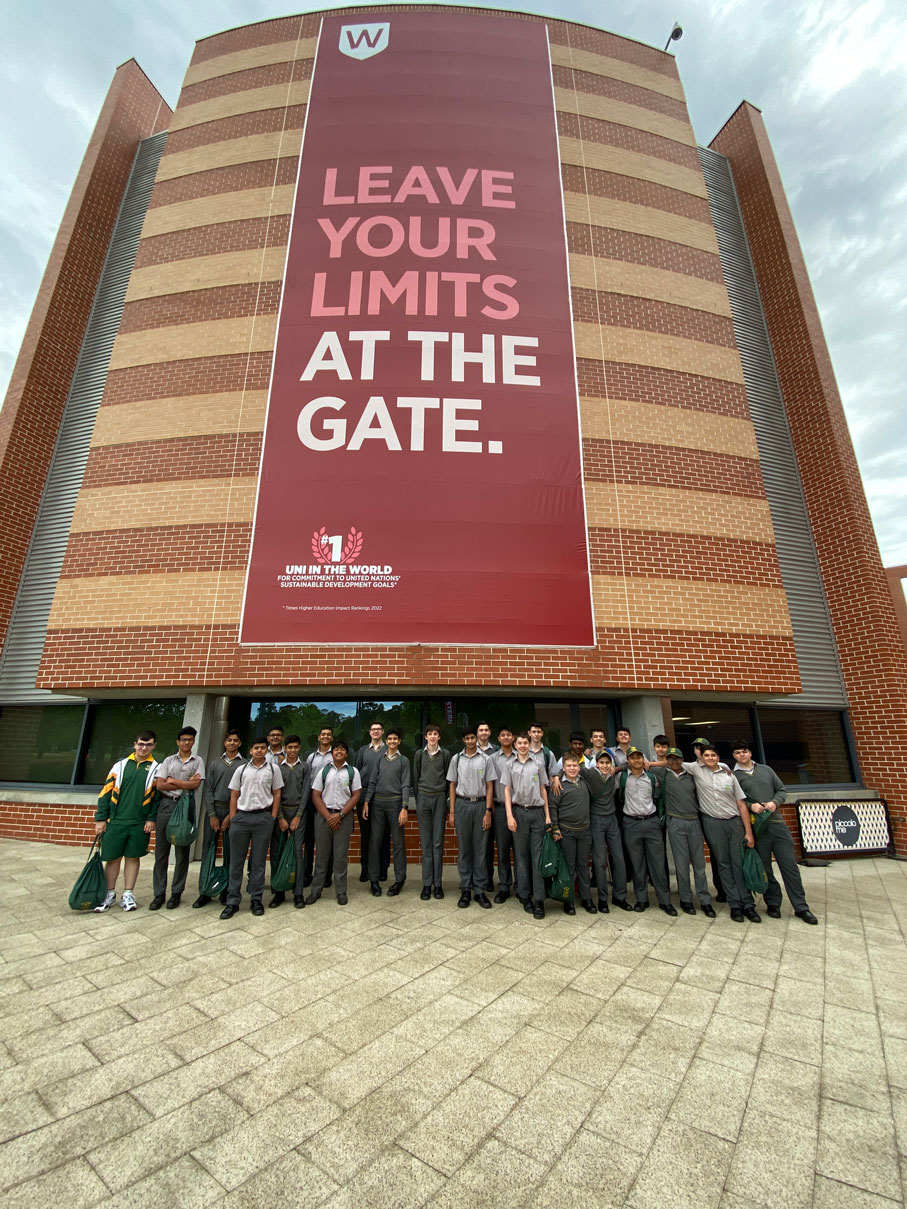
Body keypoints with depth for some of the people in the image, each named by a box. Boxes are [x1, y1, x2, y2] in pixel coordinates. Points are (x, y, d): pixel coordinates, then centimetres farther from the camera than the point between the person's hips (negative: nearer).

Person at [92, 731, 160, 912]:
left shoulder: (156, 769, 1)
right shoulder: (120, 765, 4)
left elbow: (159, 796, 0)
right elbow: (106, 792, 6)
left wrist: (152, 819, -7)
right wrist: (100, 819, 1)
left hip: (140, 824, -1)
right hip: (116, 821, 1)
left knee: (133, 857, 8)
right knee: (112, 858, 8)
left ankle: (128, 895, 22)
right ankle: (110, 894, 27)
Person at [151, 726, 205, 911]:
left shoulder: (198, 761, 5)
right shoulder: (168, 760, 9)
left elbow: (196, 784, -7)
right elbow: (160, 785, -2)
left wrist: (173, 780, -6)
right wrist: (186, 783, -9)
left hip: (186, 806, -1)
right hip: (166, 805, 2)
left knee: (182, 851, 5)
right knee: (161, 851, 5)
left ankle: (176, 893, 16)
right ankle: (159, 894, 14)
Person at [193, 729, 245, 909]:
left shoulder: (244, 764, 1)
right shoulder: (214, 763, 10)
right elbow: (208, 790, 5)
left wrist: (231, 816, -8)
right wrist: (212, 815, -4)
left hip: (233, 811, -2)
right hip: (213, 809, 2)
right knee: (208, 851, 3)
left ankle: (227, 891, 14)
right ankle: (204, 892, 14)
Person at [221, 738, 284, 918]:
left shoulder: (273, 769, 2)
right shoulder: (241, 770, 6)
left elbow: (277, 794, 5)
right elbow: (234, 796, 8)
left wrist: (273, 818, -1)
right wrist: (232, 819, 1)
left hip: (263, 817, -1)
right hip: (241, 816, 1)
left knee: (258, 861, 7)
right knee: (236, 860, 7)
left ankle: (256, 900, 19)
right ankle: (232, 902, 18)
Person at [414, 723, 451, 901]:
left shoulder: (445, 754, 3)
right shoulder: (419, 754, 5)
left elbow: (448, 778, 6)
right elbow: (415, 778, 10)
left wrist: (446, 800, 4)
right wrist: (418, 799, 8)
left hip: (440, 798, -1)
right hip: (423, 798, 1)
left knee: (438, 842, 2)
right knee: (426, 842, 3)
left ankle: (437, 883, 10)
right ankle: (426, 884, 10)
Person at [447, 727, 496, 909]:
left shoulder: (486, 759, 0)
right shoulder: (456, 759, 4)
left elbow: (489, 786, 1)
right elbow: (452, 785, 7)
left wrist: (488, 812, -5)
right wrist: (452, 812, 3)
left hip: (480, 804, -1)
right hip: (462, 804, 1)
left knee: (480, 848, 4)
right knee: (464, 848, 8)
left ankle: (480, 890, 15)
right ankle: (465, 889, 18)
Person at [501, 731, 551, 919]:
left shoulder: (539, 763, 7)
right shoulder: (510, 765, 6)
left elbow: (543, 790, 9)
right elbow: (507, 791, 4)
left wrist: (547, 815, 4)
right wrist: (509, 816, -5)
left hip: (537, 812, 0)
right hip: (519, 812, 0)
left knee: (538, 856, -1)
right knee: (522, 855, 7)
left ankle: (539, 900, 3)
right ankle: (525, 896, 17)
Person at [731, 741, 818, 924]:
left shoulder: (766, 769, 12)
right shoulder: (733, 776, -1)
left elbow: (782, 790, 13)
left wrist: (775, 802, -5)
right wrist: (750, 806, -19)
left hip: (777, 823, 3)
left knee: (789, 865, 4)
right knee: (764, 868, 6)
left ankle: (801, 907, 15)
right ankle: (773, 903, 21)